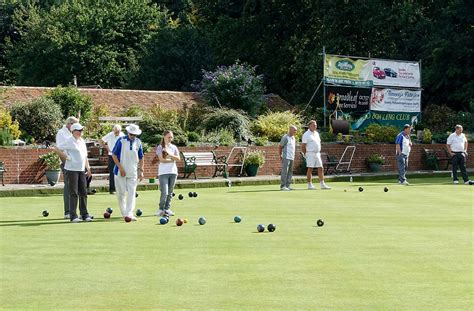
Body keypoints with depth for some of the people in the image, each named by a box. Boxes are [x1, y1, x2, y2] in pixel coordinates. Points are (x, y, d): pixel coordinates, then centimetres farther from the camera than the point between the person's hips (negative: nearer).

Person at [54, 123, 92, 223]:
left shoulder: (82, 141, 14)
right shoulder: (69, 141, -10)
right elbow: (57, 149, -12)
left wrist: (88, 168, 17)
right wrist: (66, 157, -12)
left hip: (81, 170, 7)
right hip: (71, 170, -7)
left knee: (83, 193, 8)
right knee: (73, 193, -5)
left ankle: (84, 214, 15)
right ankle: (73, 216, -1)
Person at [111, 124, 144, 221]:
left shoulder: (138, 142, 5)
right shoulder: (121, 140, -5)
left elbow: (141, 158, 14)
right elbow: (114, 155, -5)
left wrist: (141, 170, 7)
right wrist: (120, 168, -10)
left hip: (133, 173, 2)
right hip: (120, 172, -2)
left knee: (131, 193, -8)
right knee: (121, 193, 3)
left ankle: (129, 214, -12)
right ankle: (124, 213, 15)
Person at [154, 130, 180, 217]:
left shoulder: (174, 147, 12)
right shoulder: (160, 147, 1)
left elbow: (178, 158, 0)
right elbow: (161, 159, -10)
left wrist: (170, 155, -14)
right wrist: (172, 160, -2)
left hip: (173, 172, 4)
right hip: (163, 173, -4)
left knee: (170, 192, 5)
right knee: (164, 192, -13)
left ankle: (167, 209, 13)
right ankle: (161, 209, 0)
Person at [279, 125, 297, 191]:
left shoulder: (293, 138, 15)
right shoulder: (285, 138, -10)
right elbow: (280, 147, -6)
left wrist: (293, 157, 18)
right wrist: (280, 156, -6)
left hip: (292, 158, 8)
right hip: (286, 157, -8)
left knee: (290, 172, 8)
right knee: (284, 171, -10)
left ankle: (287, 185, 12)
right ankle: (283, 186, -10)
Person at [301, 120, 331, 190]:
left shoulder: (316, 133, 17)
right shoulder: (306, 134, -6)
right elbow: (303, 146, -8)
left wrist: (319, 152, 16)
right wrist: (305, 154, -9)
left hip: (317, 154, 7)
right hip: (310, 154, -7)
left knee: (320, 168, 3)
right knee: (310, 169, -5)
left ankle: (322, 184, 6)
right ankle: (310, 185, 0)